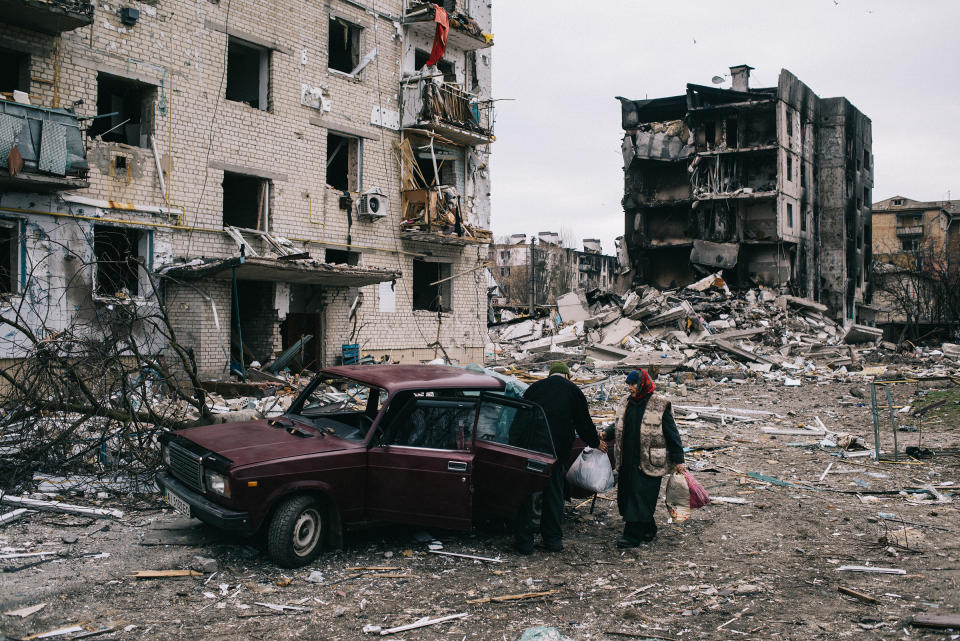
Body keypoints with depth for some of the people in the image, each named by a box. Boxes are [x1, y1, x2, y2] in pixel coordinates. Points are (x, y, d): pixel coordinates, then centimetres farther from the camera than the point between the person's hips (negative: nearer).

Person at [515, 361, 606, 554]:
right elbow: (583, 422, 10)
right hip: (557, 449, 0)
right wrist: (596, 442, 26)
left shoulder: (534, 387, 11)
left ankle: (525, 541, 6)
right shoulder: (573, 390, 8)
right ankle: (553, 539, 17)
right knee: (554, 493, 12)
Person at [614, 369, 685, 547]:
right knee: (626, 495, 10)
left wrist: (678, 460, -6)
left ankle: (632, 536, 0)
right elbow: (619, 428, 23)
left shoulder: (660, 405, -9)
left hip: (649, 462, -7)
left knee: (641, 498, -6)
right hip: (628, 460, 7)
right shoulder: (627, 402, 10)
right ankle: (649, 530, 27)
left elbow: (672, 433, -6)